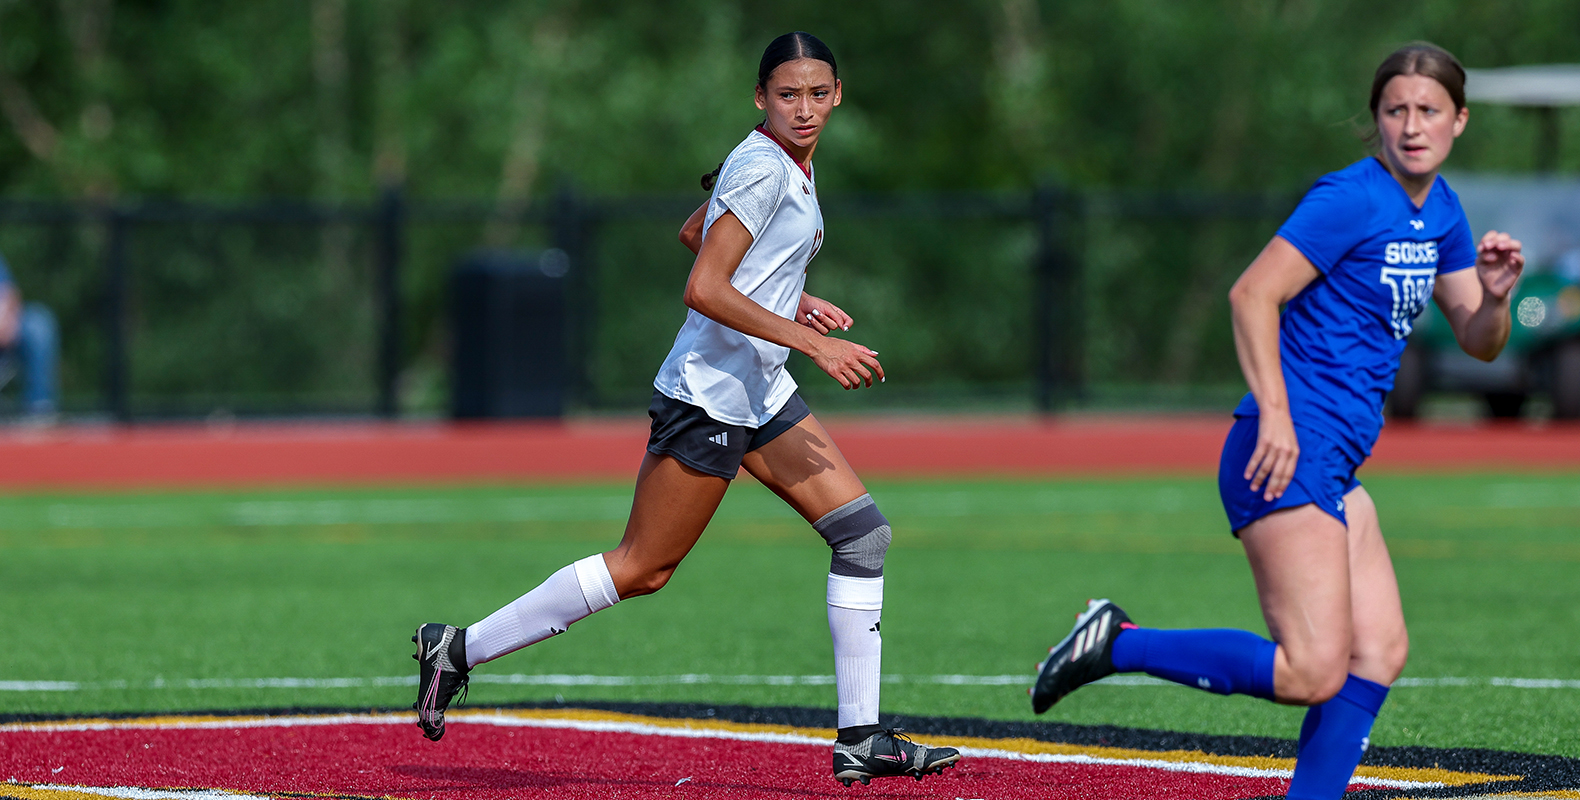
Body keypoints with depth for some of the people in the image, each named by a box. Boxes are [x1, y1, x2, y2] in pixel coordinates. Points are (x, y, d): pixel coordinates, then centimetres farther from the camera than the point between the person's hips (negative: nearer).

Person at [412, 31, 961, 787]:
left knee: (864, 533, 3)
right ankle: (460, 648, 7)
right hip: (710, 394, -10)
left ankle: (860, 739, 4)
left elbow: (694, 232, 26)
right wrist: (813, 343, -25)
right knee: (641, 568, -4)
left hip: (760, 394, 10)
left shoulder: (788, 164, 12)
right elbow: (703, 291, -25)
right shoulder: (763, 169, -18)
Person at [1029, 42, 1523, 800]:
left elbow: (1479, 343, 19)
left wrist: (1495, 294, -3)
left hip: (1331, 466, 10)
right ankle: (1115, 644, -6)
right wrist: (1275, 414, -23)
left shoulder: (1440, 212, 15)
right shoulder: (1352, 199, -12)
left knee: (1379, 654, 6)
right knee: (1313, 673, -16)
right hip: (1287, 456, -10)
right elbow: (1252, 294, -16)